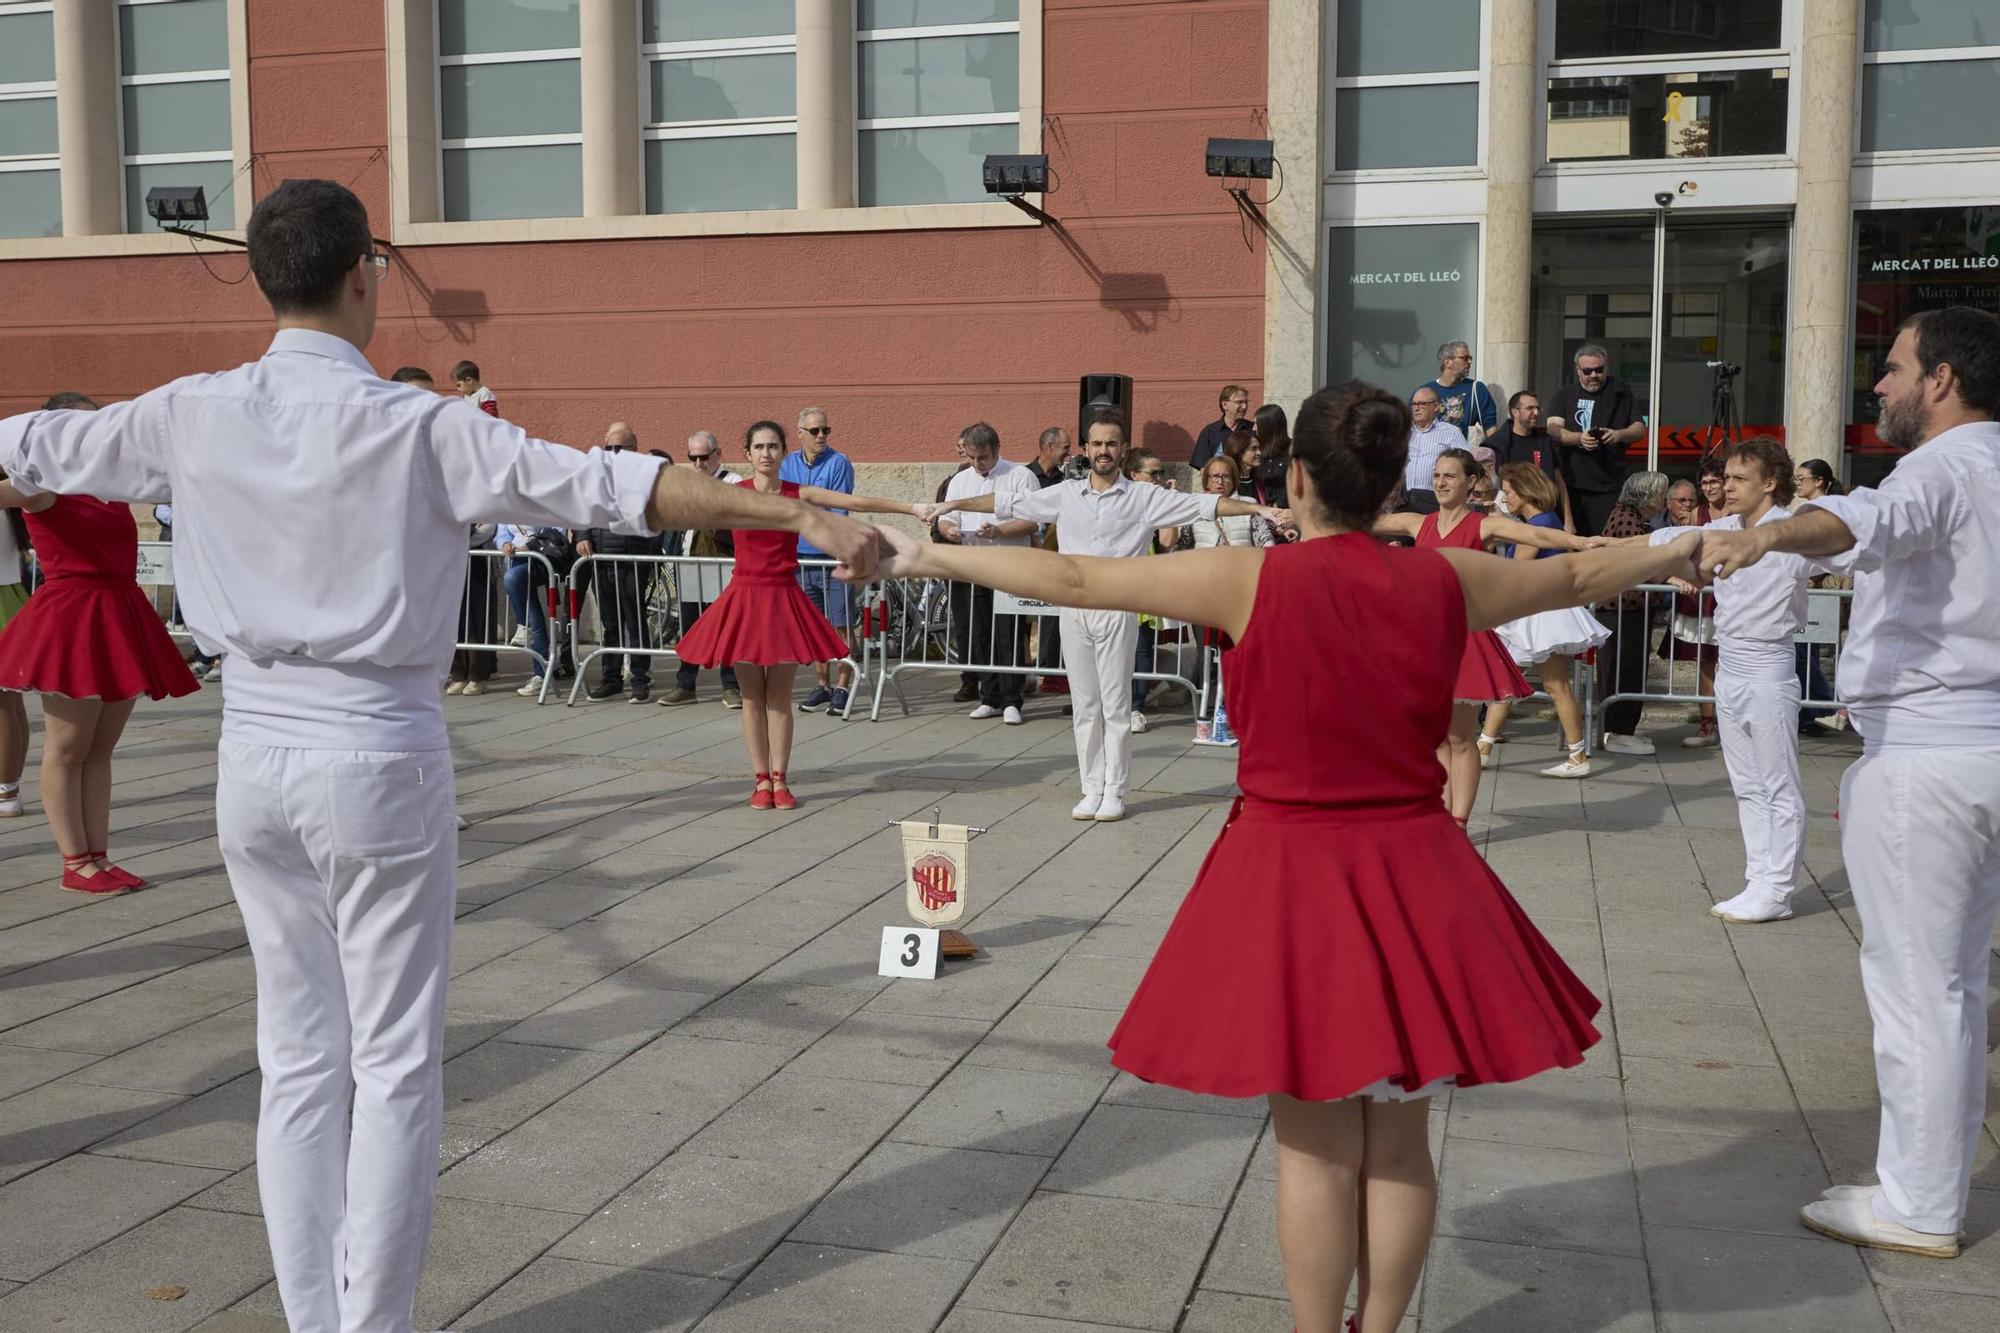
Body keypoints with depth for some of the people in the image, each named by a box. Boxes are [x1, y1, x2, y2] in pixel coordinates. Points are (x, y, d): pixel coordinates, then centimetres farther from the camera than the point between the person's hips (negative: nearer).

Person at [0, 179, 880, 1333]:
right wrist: (805, 516, -19)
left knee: (299, 1061, 14)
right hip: (380, 764, -5)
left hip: (255, 761, 5)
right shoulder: (417, 428, -12)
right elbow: (616, 487, -19)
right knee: (395, 1065, 5)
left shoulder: (192, 417, 1)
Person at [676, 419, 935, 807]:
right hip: (745, 597, 0)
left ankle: (779, 779, 12)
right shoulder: (733, 494, 0)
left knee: (779, 696, 4)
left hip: (784, 599, 1)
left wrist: (912, 509, -12)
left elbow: (858, 502, -5)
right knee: (752, 697, 4)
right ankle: (761, 780, 12)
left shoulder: (800, 495, 0)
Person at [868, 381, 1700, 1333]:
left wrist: (926, 558, 2)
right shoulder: (1446, 580, -1)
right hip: (1413, 879, 3)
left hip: (1291, 875, -3)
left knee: (1315, 1149, 9)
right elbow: (1575, 577, 17)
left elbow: (1076, 580, -8)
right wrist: (1679, 554, 37)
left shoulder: (1251, 579, -12)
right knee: (1399, 1143, 16)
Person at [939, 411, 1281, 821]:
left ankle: (1114, 791, 8)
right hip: (1073, 609, 3)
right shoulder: (1065, 494, 10)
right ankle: (1091, 790, 14)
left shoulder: (1144, 497, 1)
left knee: (1116, 705, 0)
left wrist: (1258, 509, -15)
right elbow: (1008, 503, 14)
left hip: (1117, 609, -3)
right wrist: (952, 505, 13)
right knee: (1084, 706, 7)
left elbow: (1202, 505, -5)